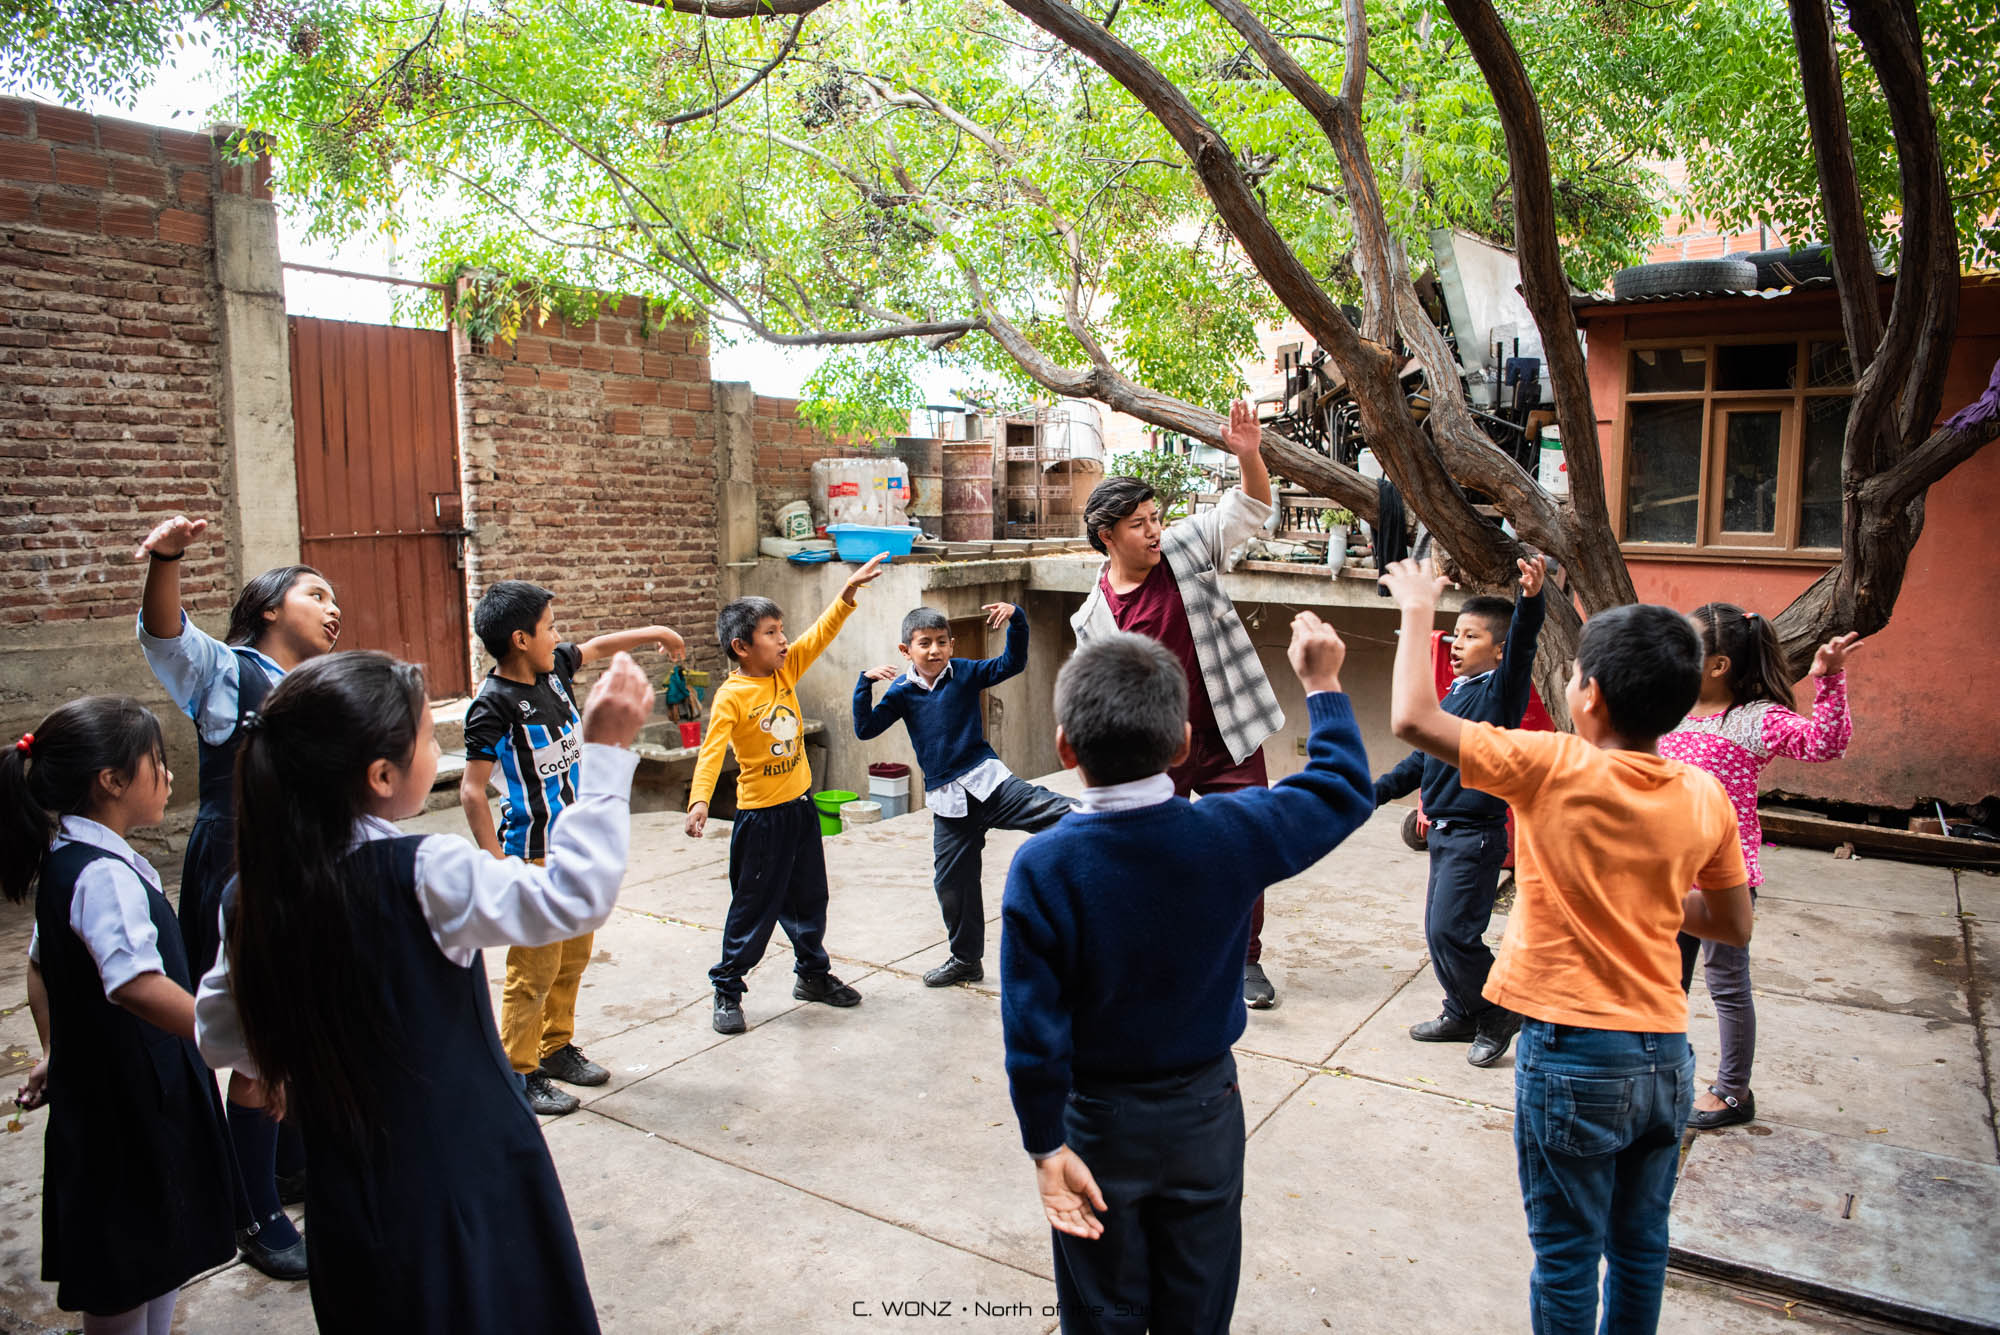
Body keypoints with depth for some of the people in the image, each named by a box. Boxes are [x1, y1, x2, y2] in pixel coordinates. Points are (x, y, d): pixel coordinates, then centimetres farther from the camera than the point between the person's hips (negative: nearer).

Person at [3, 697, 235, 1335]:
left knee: (157, 1259, 20)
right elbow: (137, 985, -37)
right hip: (133, 1105, -9)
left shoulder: (61, 863, 7)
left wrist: (56, 1052, 29)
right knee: (127, 1283, 4)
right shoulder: (107, 875, -24)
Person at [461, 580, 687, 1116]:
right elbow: (472, 791, -20)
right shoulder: (493, 704, -19)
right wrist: (498, 867, -23)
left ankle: (556, 1047, 34)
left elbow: (599, 646, 23)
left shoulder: (555, 668, 2)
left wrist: (656, 633, 33)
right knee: (535, 969, 0)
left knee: (575, 956, 17)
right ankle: (517, 1073, 15)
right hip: (533, 854, -8)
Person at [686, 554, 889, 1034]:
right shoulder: (731, 696, -19)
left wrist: (848, 592, -12)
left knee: (810, 899, 19)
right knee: (754, 908, 2)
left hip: (801, 805, 7)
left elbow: (821, 633, 1)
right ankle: (727, 990, 18)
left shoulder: (786, 670, 0)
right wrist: (699, 800, -44)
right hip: (761, 814, -7)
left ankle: (813, 974, 36)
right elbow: (712, 750, -30)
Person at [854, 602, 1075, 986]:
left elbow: (1013, 663, -9)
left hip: (985, 779, -2)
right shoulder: (903, 690, 1)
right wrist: (865, 683, -13)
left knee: (1049, 811, -29)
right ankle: (966, 959, 29)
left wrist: (1016, 619, -23)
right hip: (947, 799, 2)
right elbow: (865, 729, -1)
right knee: (952, 882, 12)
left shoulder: (965, 673, -2)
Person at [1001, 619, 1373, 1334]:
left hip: (1097, 1120, -1)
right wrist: (1321, 684, 8)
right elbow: (1344, 790, -2)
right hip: (1204, 1111, 2)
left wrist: (1049, 1147, -9)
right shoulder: (1231, 833, -20)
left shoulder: (1042, 867, -23)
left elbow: (1034, 1026, -20)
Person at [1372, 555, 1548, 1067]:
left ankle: (1498, 1013, 11)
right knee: (1438, 932, 14)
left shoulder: (1500, 690, -10)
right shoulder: (1454, 693, 13)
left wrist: (1530, 601, -48)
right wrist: (1379, 790, 21)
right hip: (1443, 831, 9)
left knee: (1451, 932, -10)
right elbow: (1424, 756, 21)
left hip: (1476, 836, -9)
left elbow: (1521, 649, -31)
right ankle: (1462, 1013, 30)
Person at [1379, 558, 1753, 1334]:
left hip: (1571, 1055, -5)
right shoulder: (1705, 797, -2)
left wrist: (1418, 608, -6)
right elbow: (1734, 927, 9)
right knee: (1641, 1246, 21)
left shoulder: (1554, 769, -18)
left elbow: (1412, 719, -17)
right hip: (1665, 1056, 6)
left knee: (1567, 1254, 10)